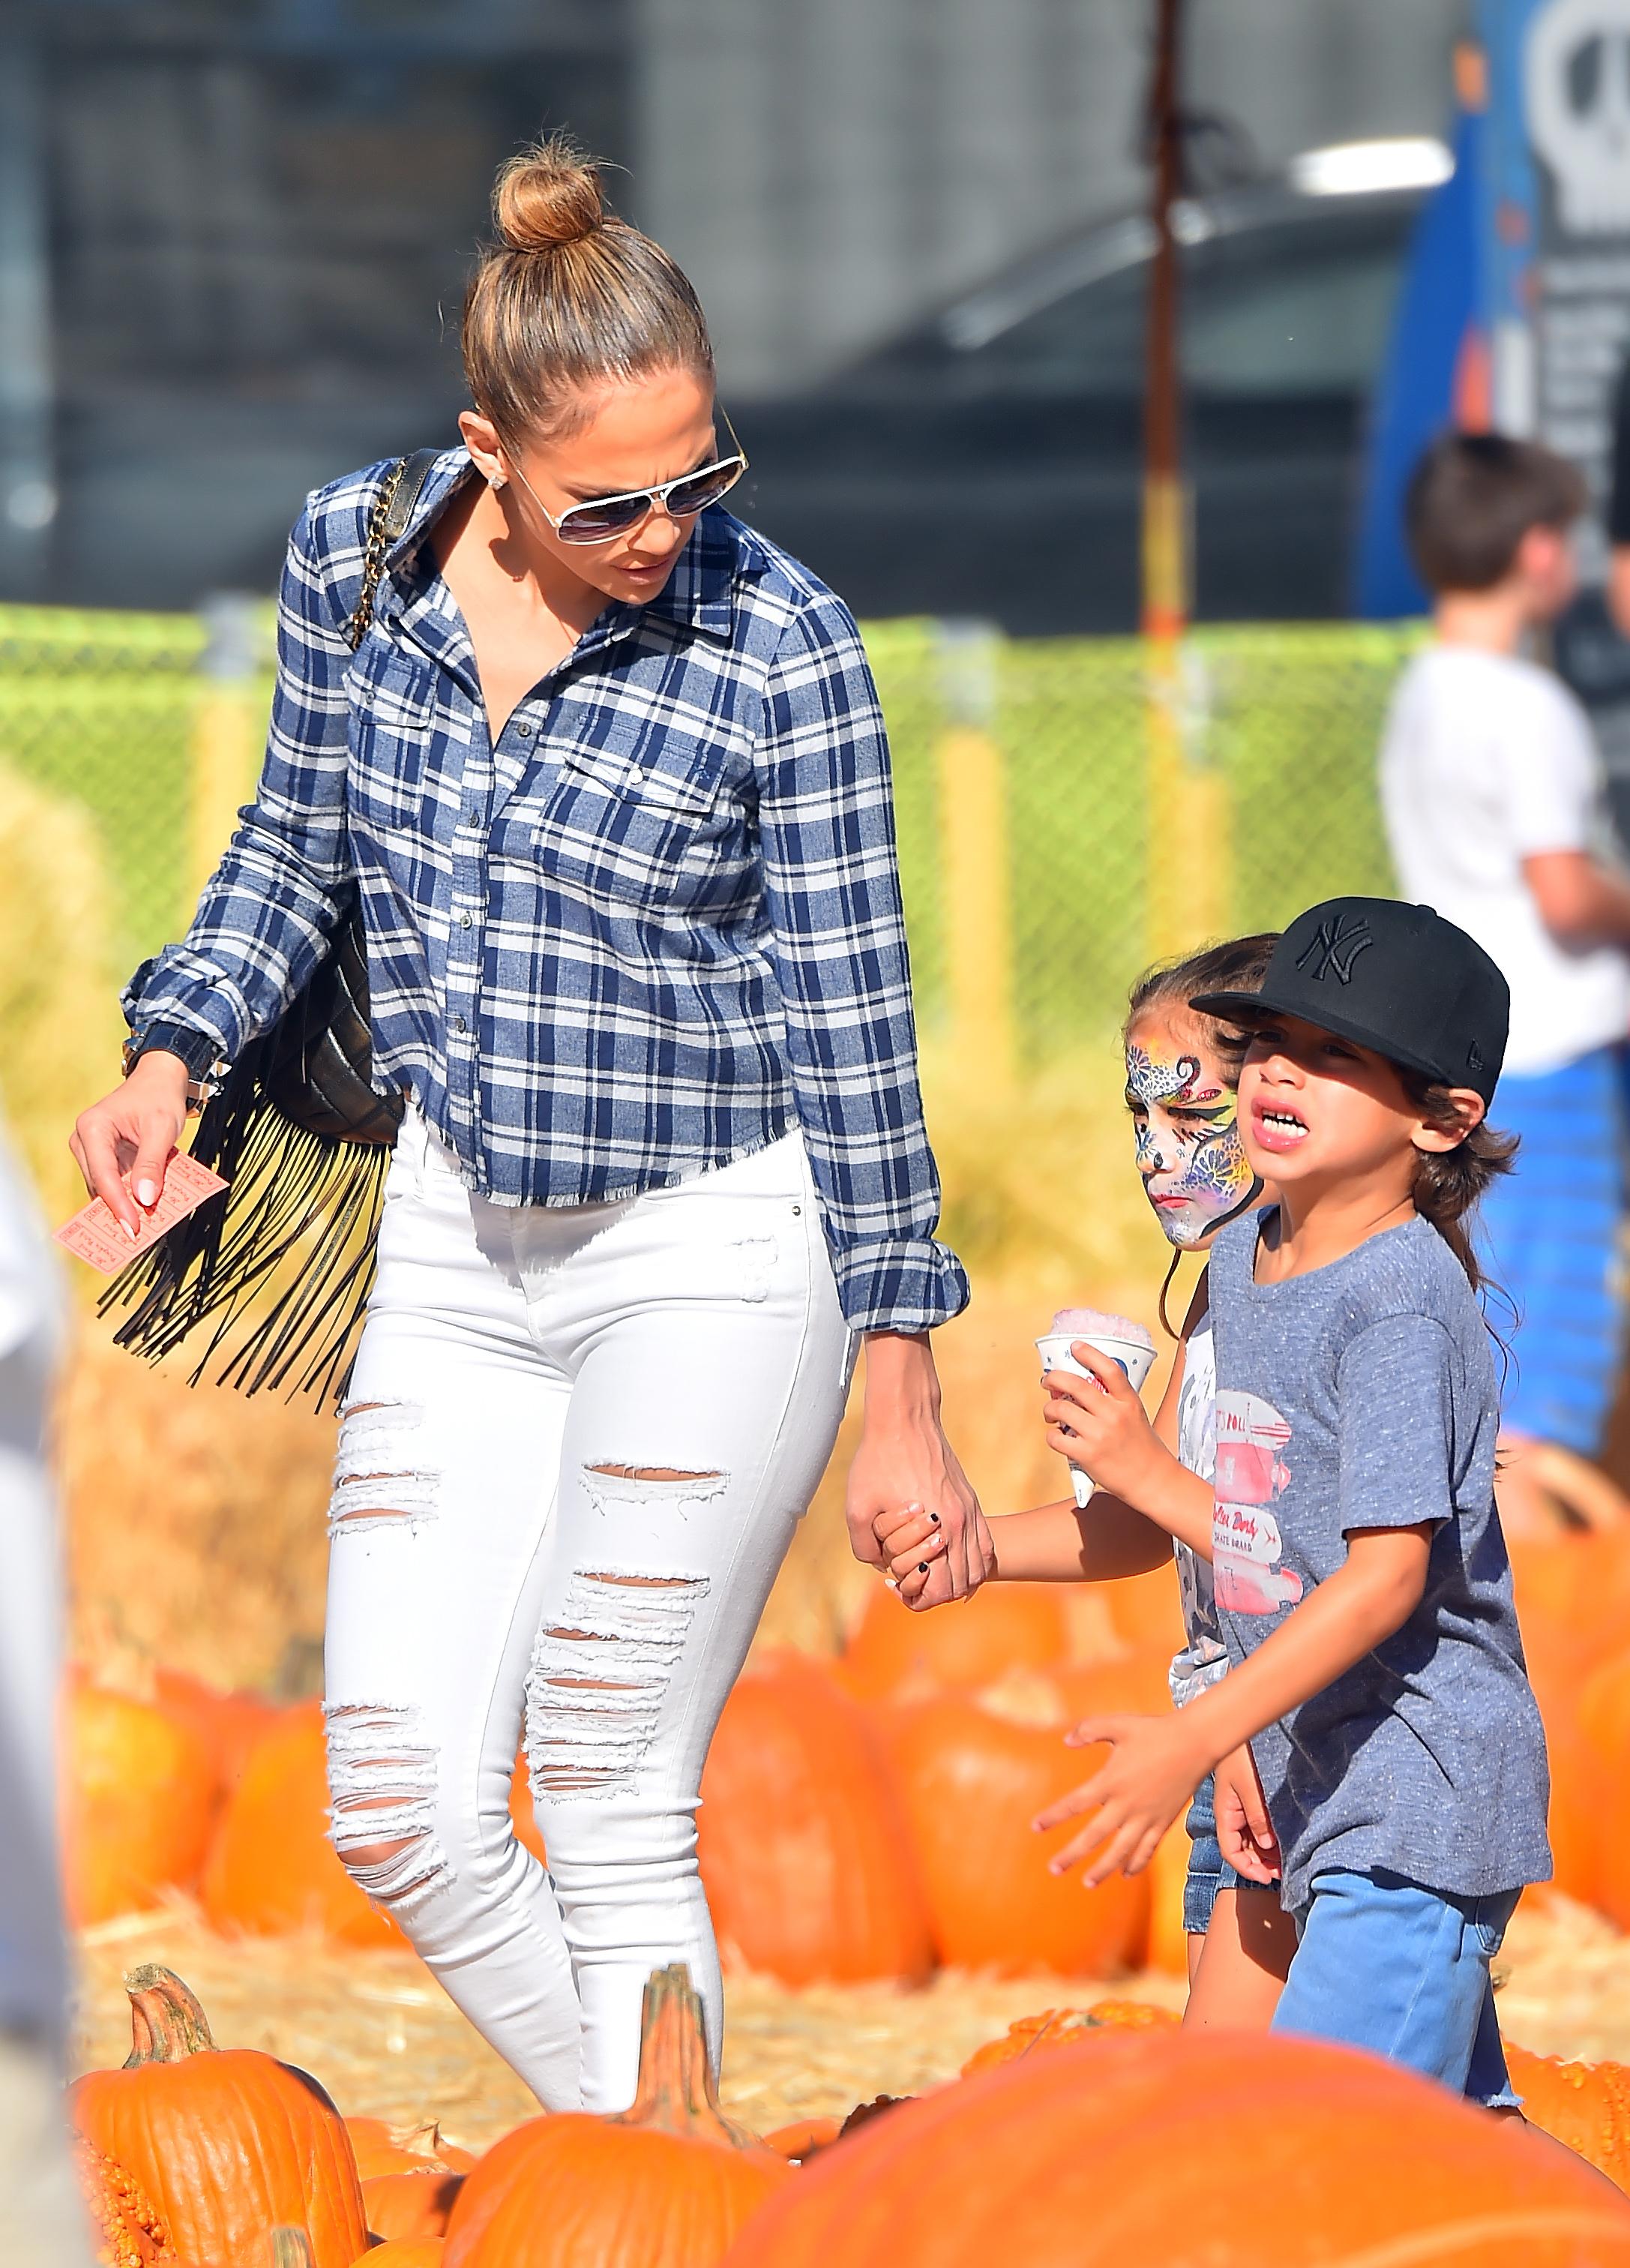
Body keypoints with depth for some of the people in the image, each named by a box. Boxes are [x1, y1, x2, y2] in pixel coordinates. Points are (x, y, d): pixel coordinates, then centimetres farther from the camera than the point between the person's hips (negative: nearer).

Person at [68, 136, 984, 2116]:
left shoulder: (779, 650, -15)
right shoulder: (351, 559, -4)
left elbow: (850, 1023, -8)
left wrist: (898, 1398, -6)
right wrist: (173, 1055, -2)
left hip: (710, 1259, -5)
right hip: (457, 1248, 5)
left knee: (613, 1817, -5)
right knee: (400, 1815, 1)